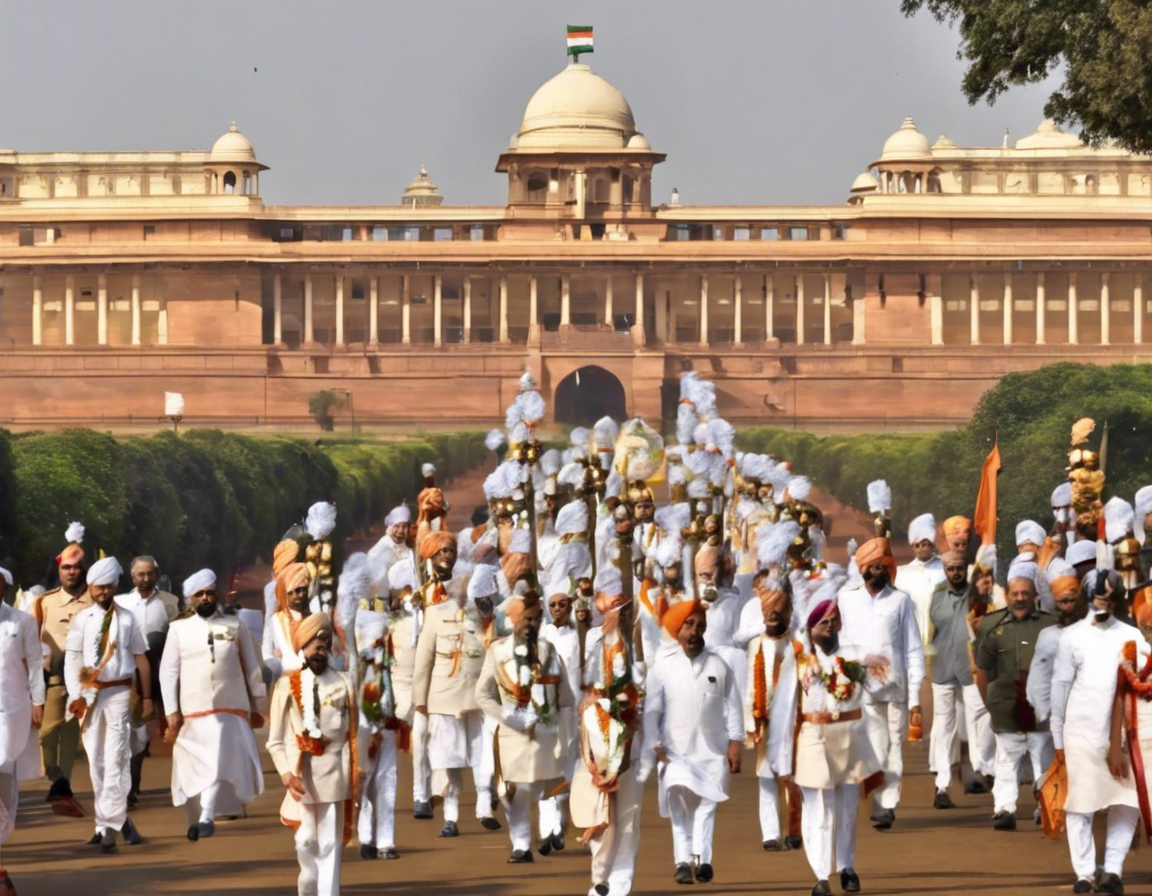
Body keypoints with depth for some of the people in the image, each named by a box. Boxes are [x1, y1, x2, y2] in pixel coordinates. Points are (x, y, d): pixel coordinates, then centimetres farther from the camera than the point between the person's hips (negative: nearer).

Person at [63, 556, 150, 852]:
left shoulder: (126, 619, 5)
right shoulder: (81, 620, 5)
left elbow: (141, 659, 9)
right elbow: (71, 661, 1)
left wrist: (147, 697, 8)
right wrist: (76, 696, -10)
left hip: (119, 692, -2)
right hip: (90, 694, 2)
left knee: (116, 759, -10)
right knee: (96, 760, 7)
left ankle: (109, 825, -14)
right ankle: (118, 819, 17)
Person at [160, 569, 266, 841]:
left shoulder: (235, 627, 7)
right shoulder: (179, 629, 6)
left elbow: (253, 668, 11)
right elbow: (168, 671, 4)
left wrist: (256, 707, 10)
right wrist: (172, 712, -4)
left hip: (230, 709, -1)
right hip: (192, 711, 1)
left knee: (221, 763, -16)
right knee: (194, 767, 4)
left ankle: (207, 816, -22)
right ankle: (194, 819, 19)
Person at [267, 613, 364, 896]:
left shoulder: (343, 685, 3)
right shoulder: (287, 686, 1)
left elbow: (353, 735, 6)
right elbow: (276, 741, 2)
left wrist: (356, 777, 2)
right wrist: (287, 774, -11)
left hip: (334, 775, 0)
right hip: (301, 776, 0)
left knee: (331, 843, -1)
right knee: (306, 841, 7)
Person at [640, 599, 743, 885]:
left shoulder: (719, 666, 3)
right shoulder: (663, 667, 0)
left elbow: (733, 706, 4)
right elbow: (651, 710, 0)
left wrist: (735, 743, -2)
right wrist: (654, 746, -7)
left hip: (713, 751, 1)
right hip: (676, 751, -1)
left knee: (706, 804, -3)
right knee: (679, 804, -6)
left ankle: (702, 859, -5)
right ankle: (683, 860, -7)